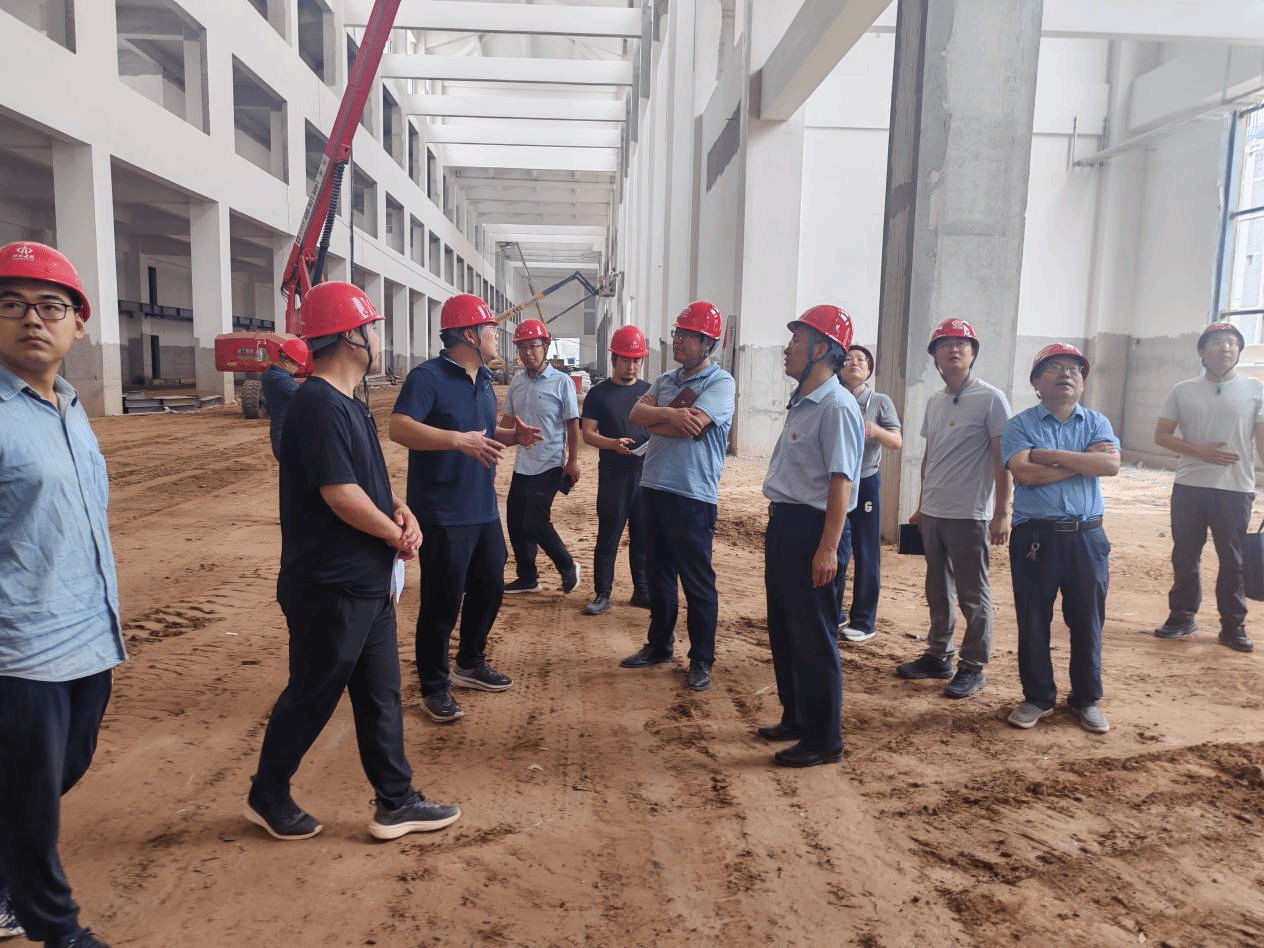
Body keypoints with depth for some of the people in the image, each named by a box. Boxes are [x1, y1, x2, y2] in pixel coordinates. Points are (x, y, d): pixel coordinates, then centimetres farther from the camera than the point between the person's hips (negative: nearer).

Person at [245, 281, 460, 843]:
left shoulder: (349, 404, 11)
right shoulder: (319, 406, -20)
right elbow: (340, 493, -25)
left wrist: (400, 510, -2)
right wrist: (398, 536, -11)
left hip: (369, 584, 10)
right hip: (329, 589, -10)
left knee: (381, 694, 15)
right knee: (312, 696, 8)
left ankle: (395, 802, 26)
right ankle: (268, 797, 30)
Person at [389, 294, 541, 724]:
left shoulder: (483, 379, 12)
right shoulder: (428, 376, -15)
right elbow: (399, 428, -28)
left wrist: (510, 435, 3)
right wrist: (458, 439, -39)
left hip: (484, 510, 9)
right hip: (442, 515, -9)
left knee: (489, 589, 19)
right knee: (442, 602, 1)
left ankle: (470, 664, 39)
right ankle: (434, 687, 18)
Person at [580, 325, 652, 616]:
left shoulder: (649, 391, 9)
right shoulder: (598, 393, 0)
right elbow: (587, 434, -3)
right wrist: (613, 443, -21)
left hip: (646, 473, 3)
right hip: (613, 474, -3)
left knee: (643, 534, 9)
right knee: (608, 535, 0)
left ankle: (641, 591, 21)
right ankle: (602, 594, 10)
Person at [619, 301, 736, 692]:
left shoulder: (721, 383, -8)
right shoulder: (666, 380, 15)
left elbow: (692, 425, -22)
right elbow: (636, 413, 1)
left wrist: (653, 422, -6)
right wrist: (670, 414, -18)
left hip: (692, 495, -7)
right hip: (654, 487, 8)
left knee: (697, 581, 2)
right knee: (658, 573, 17)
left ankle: (701, 660, 15)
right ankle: (659, 644, 31)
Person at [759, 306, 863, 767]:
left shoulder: (836, 407, -16)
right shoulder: (801, 403, 14)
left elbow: (840, 482, -22)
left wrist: (828, 548, -25)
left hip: (812, 530, -10)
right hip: (783, 525, 10)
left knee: (813, 639, 0)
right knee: (782, 631, 19)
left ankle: (824, 739, 13)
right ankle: (795, 717, 34)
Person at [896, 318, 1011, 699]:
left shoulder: (990, 399, -8)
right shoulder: (935, 402, 12)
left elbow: (1003, 459, -11)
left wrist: (1002, 513, -15)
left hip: (969, 514, -7)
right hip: (932, 513, 7)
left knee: (973, 595, 2)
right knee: (938, 590, 16)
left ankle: (973, 667, 13)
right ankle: (938, 655, 28)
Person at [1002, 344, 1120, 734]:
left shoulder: (1097, 423, 8)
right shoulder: (1020, 425, 0)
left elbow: (1111, 464, -11)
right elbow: (1024, 473, -16)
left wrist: (1051, 455, -14)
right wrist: (1084, 460, -10)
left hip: (1087, 536, 2)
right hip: (1035, 536, -2)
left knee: (1087, 620, 10)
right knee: (1033, 621, 6)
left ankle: (1086, 699, 27)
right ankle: (1037, 697, 23)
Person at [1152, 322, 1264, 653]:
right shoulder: (1183, 391, 5)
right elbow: (1161, 435, 4)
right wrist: (1199, 451, -12)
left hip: (1235, 490, -1)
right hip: (1188, 488, 2)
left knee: (1233, 561, 6)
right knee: (1184, 556, 9)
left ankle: (1233, 625, 18)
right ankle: (1182, 616, 23)